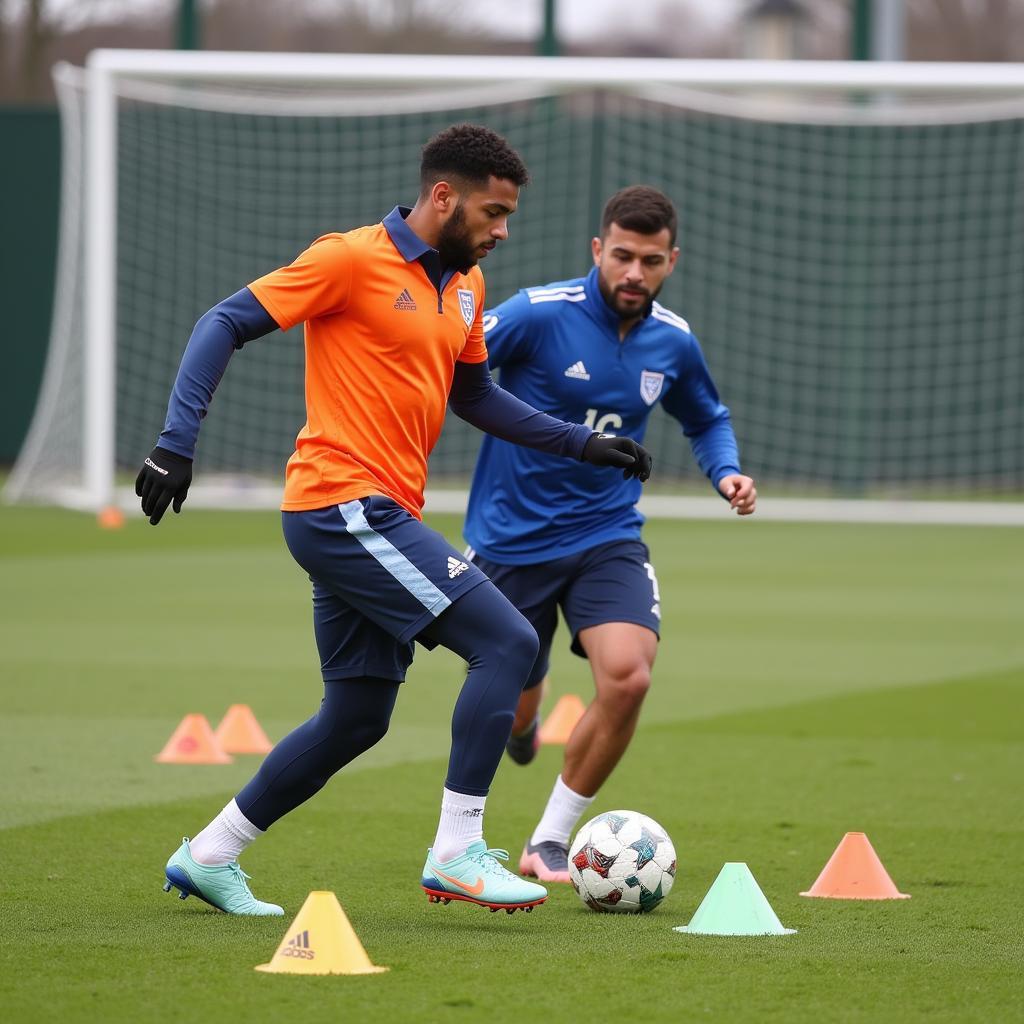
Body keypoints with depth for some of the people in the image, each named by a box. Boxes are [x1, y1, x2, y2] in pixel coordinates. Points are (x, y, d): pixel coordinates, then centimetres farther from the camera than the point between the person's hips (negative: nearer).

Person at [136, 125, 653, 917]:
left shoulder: (464, 285, 15)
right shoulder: (353, 259, -11)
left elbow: (473, 396, 29)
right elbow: (225, 325, -11)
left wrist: (581, 444, 21)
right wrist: (178, 442, -19)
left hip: (374, 522, 9)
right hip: (342, 504, -9)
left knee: (357, 718, 13)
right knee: (508, 641, -15)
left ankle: (208, 858, 23)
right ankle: (457, 853, -12)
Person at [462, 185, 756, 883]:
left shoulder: (672, 342, -1)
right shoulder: (539, 315, -17)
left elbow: (706, 419, 19)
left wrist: (726, 472, -1)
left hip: (606, 535, 2)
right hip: (511, 537, -2)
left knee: (627, 675, -24)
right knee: (510, 717, 8)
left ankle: (551, 842, -6)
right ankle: (524, 714, 52)